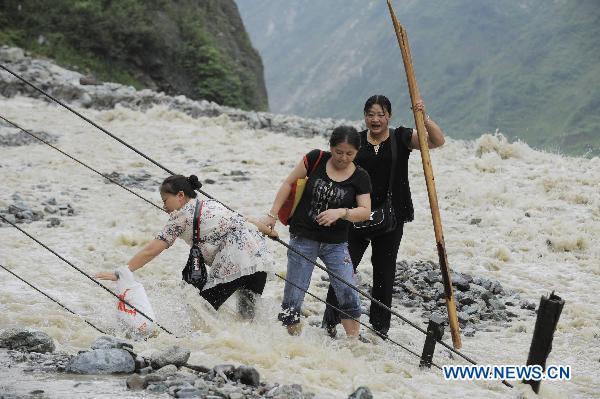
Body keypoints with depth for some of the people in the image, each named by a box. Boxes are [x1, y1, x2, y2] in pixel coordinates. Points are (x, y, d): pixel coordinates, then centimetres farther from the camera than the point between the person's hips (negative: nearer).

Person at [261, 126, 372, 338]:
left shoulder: (360, 177, -4)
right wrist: (272, 215, -3)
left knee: (348, 295, -8)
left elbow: (365, 211, -10)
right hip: (303, 239, -1)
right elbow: (289, 184, 2)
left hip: (336, 243, 1)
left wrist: (341, 212, -28)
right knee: (293, 299, 0)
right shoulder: (316, 159, -6)